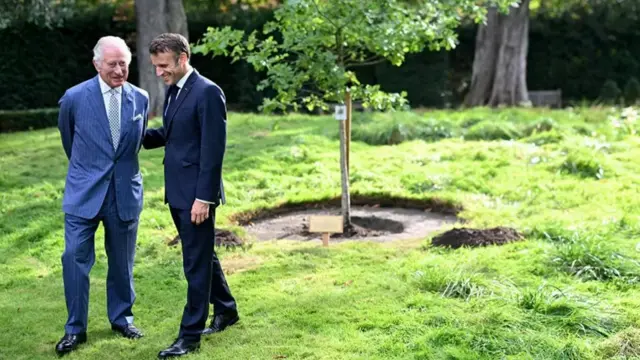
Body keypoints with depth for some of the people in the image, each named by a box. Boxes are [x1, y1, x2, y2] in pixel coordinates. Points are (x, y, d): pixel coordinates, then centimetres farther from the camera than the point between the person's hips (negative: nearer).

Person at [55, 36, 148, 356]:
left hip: (125, 193, 2)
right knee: (75, 258, -3)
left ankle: (121, 318, 31)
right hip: (84, 193, -2)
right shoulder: (75, 98, -9)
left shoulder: (140, 99, -1)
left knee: (122, 261, 12)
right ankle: (75, 329, 10)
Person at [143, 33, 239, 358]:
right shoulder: (173, 90, 12)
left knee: (196, 261, 0)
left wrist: (204, 197, -21)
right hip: (177, 191, 9)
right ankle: (226, 310, 36)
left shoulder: (207, 92, -16)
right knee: (202, 254, 19)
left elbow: (213, 148, -19)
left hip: (196, 193, -9)